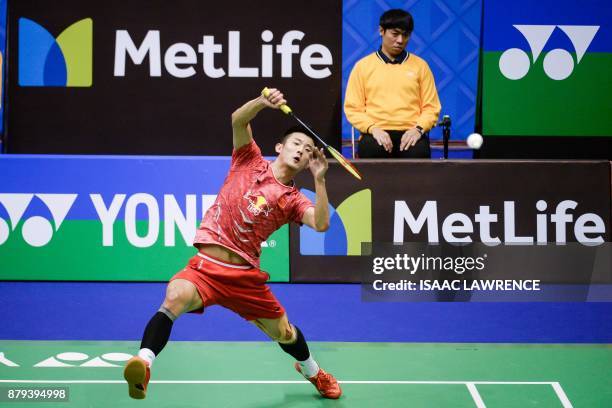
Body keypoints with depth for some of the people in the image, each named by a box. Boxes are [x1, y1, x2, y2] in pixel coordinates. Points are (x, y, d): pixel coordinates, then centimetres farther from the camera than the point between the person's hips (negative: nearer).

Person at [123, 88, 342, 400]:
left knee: (284, 333, 16)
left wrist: (319, 179, -17)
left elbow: (321, 224, -11)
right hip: (206, 265, -3)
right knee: (175, 298, -35)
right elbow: (238, 120, -8)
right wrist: (264, 102, -26)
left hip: (245, 275, 3)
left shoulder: (293, 199, 8)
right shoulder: (251, 161, 7)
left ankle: (312, 371, 50)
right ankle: (143, 363, -43)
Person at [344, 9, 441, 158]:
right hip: (377, 133, 0)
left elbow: (431, 107, 12)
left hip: (410, 133, 0)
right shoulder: (363, 66, 11)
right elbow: (353, 108, 8)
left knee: (418, 153, -34)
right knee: (372, 151, -36)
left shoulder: (420, 65, 14)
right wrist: (372, 128, -10)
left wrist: (418, 129, -8)